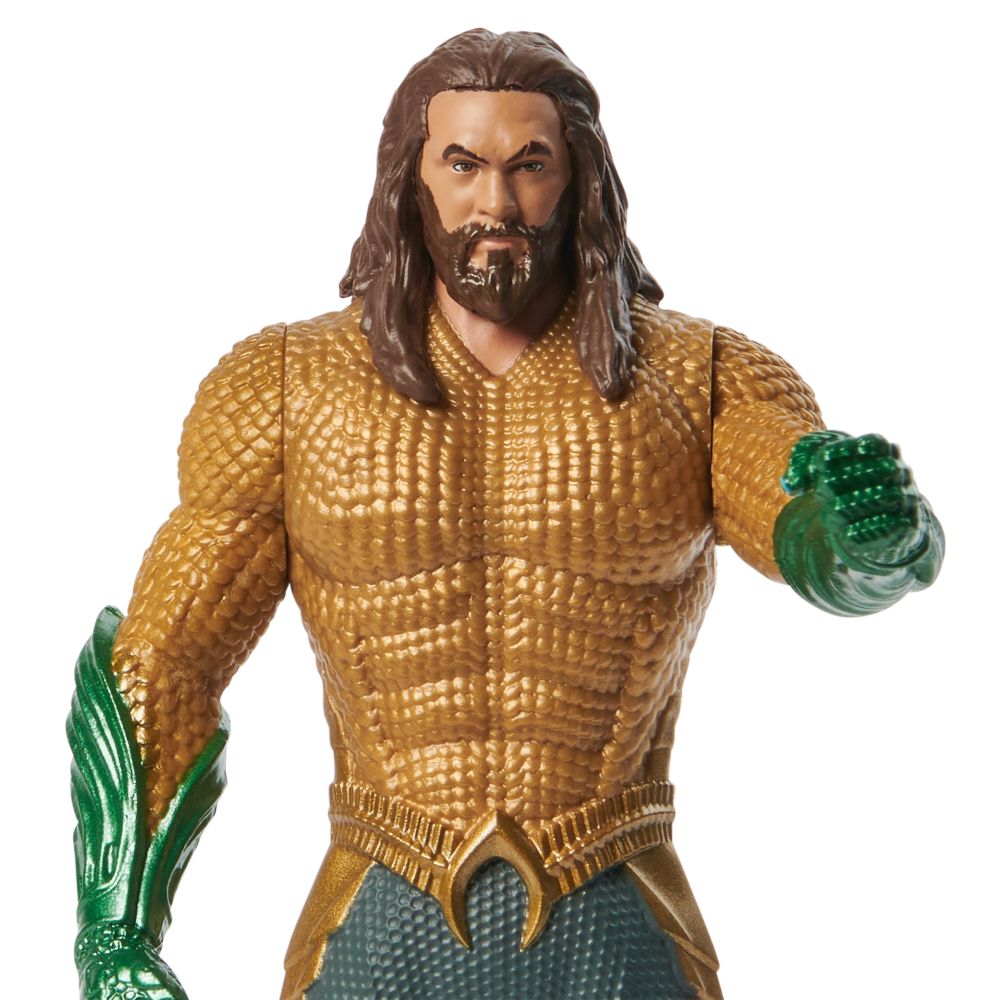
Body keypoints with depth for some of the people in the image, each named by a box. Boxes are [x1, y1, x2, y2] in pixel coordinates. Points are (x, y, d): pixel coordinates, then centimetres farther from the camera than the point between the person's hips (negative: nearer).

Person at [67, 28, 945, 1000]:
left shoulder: (705, 381, 0)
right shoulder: (286, 387, 2)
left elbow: (840, 552, -16)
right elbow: (165, 665, 1)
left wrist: (877, 512, -41)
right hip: (377, 921, 1)